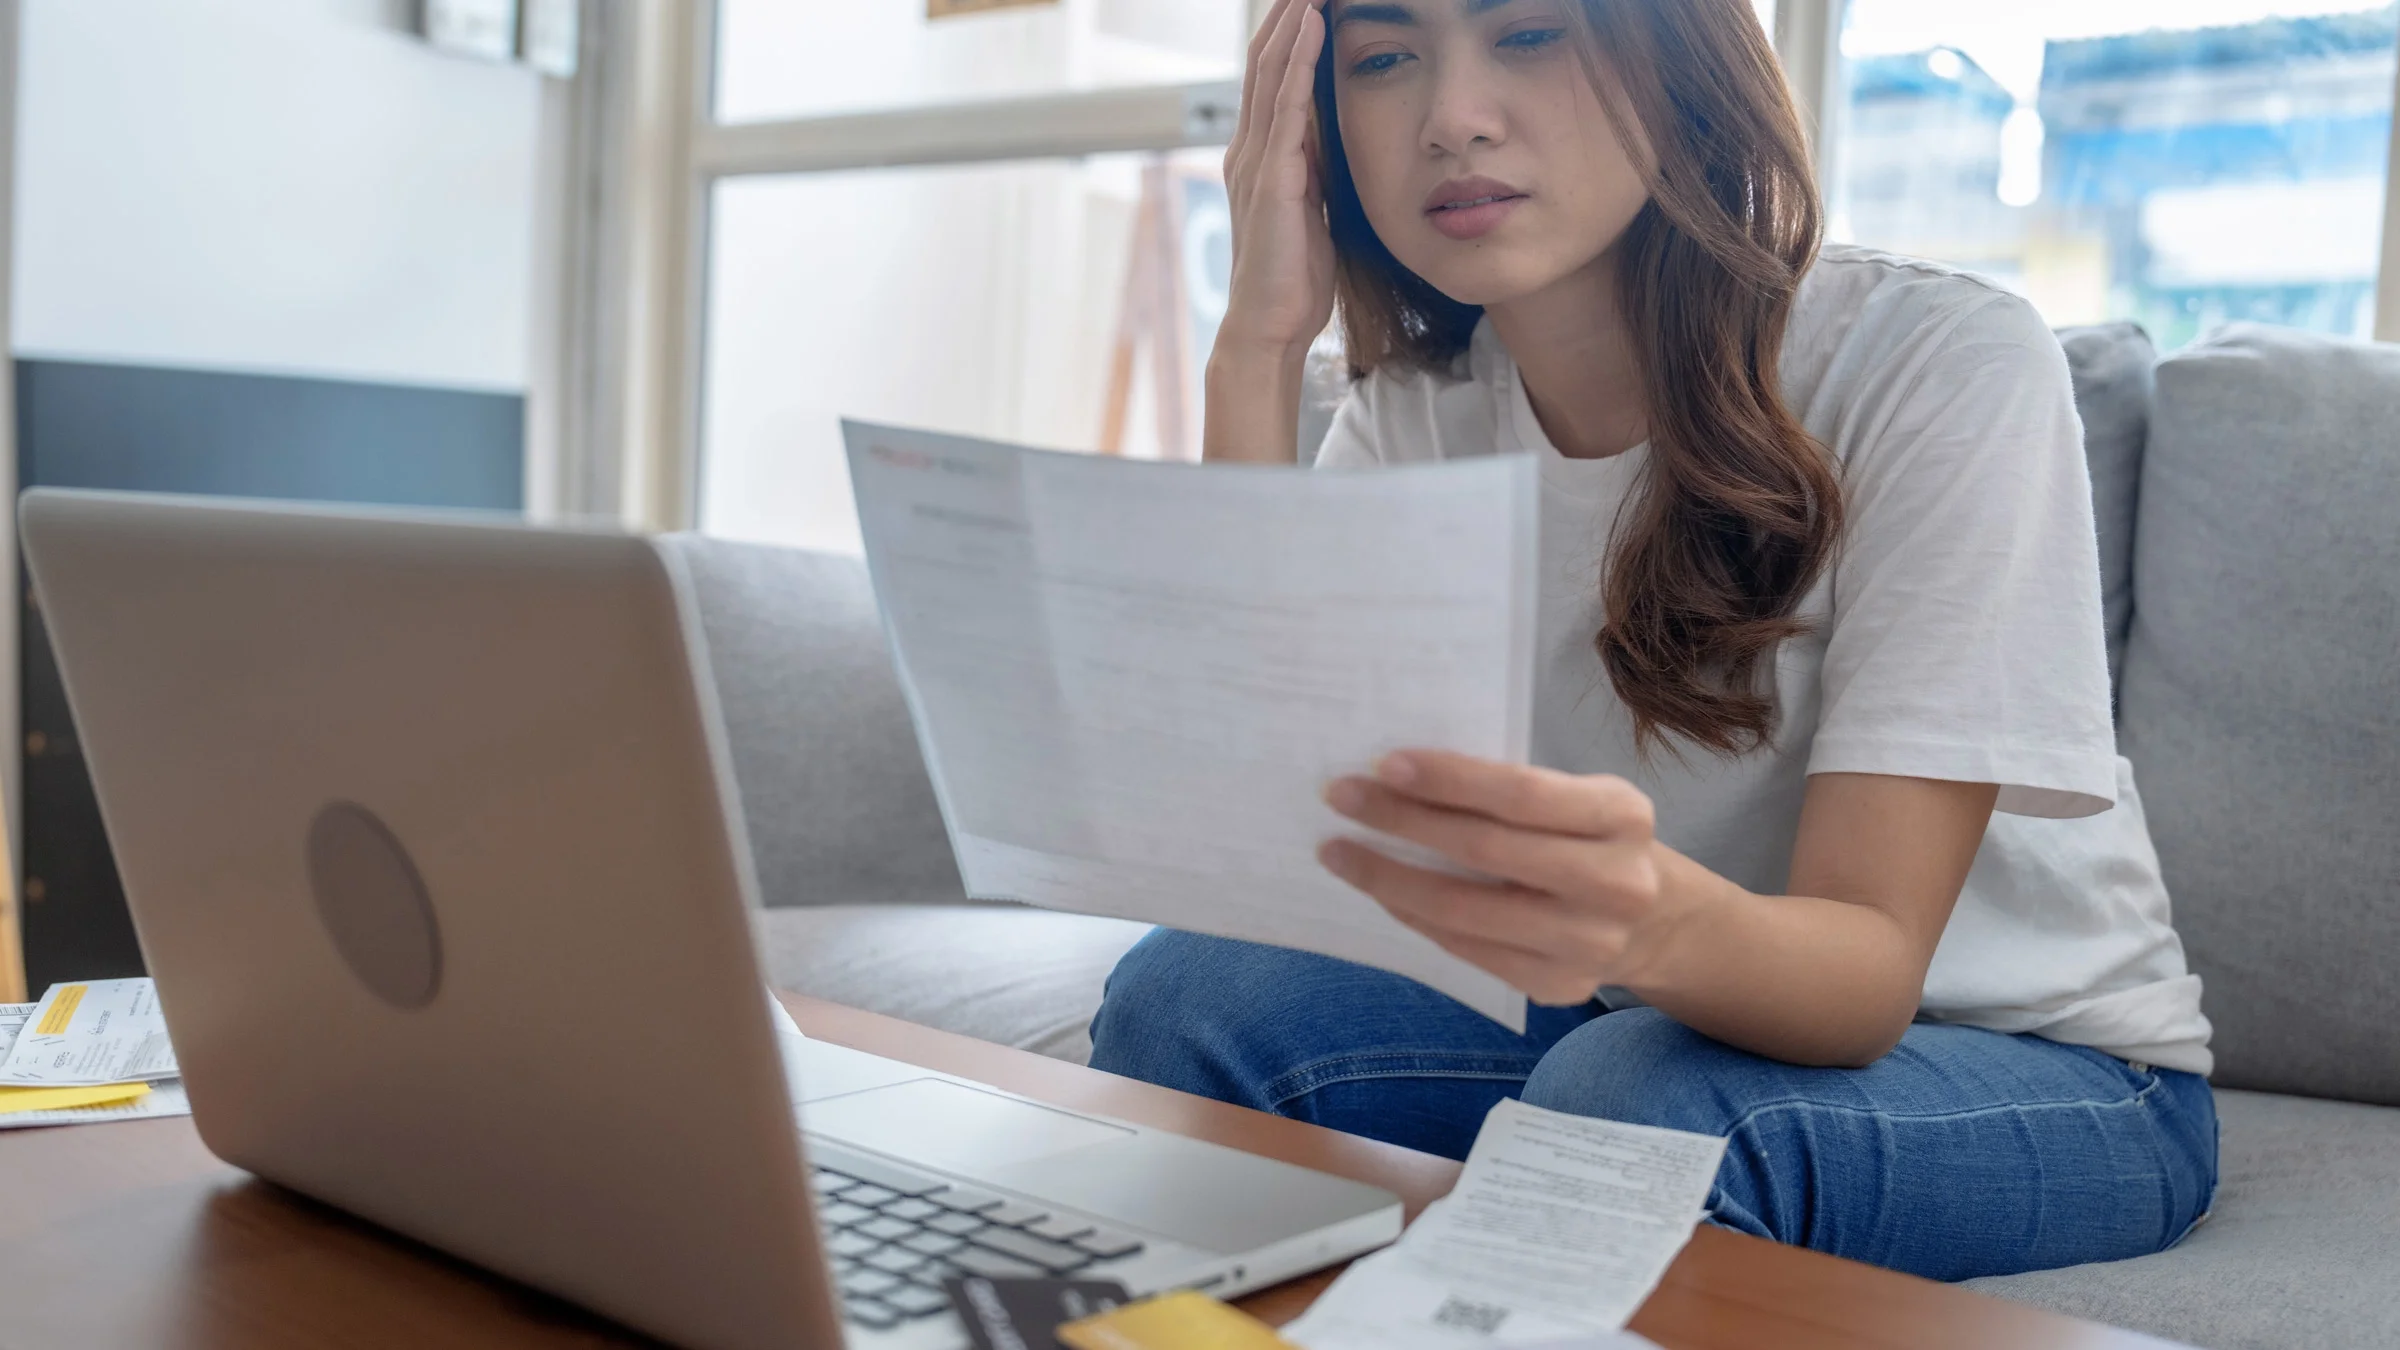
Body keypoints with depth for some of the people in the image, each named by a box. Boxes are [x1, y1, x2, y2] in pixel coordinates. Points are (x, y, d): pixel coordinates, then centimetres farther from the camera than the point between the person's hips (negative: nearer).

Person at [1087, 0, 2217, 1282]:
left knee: (1633, 1091, -34)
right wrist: (1259, 351, -22)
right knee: (1186, 993, -20)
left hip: (2048, 1075, -3)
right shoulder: (1416, 411, -6)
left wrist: (1658, 918, -49)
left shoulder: (1945, 364, -21)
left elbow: (1870, 963, -25)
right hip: (1634, 1014, 4)